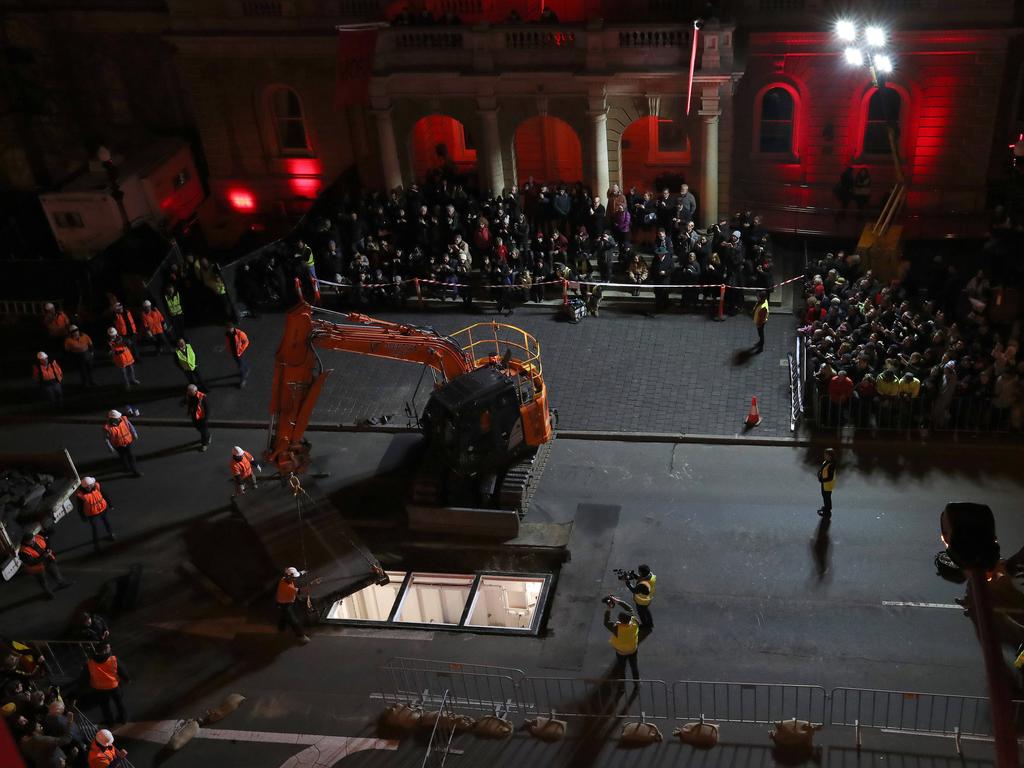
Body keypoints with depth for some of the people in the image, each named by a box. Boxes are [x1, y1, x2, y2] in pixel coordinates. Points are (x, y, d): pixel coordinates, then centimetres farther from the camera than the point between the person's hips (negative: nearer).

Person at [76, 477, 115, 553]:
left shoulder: (96, 486, -19)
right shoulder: (80, 494, -28)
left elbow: (104, 495, -2)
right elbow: (80, 507, -14)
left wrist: (109, 504, 8)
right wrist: (83, 517, -5)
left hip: (103, 509, 4)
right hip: (92, 514, -4)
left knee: (106, 522, 28)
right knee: (95, 529, 5)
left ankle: (110, 534, 54)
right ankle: (96, 544, 26)